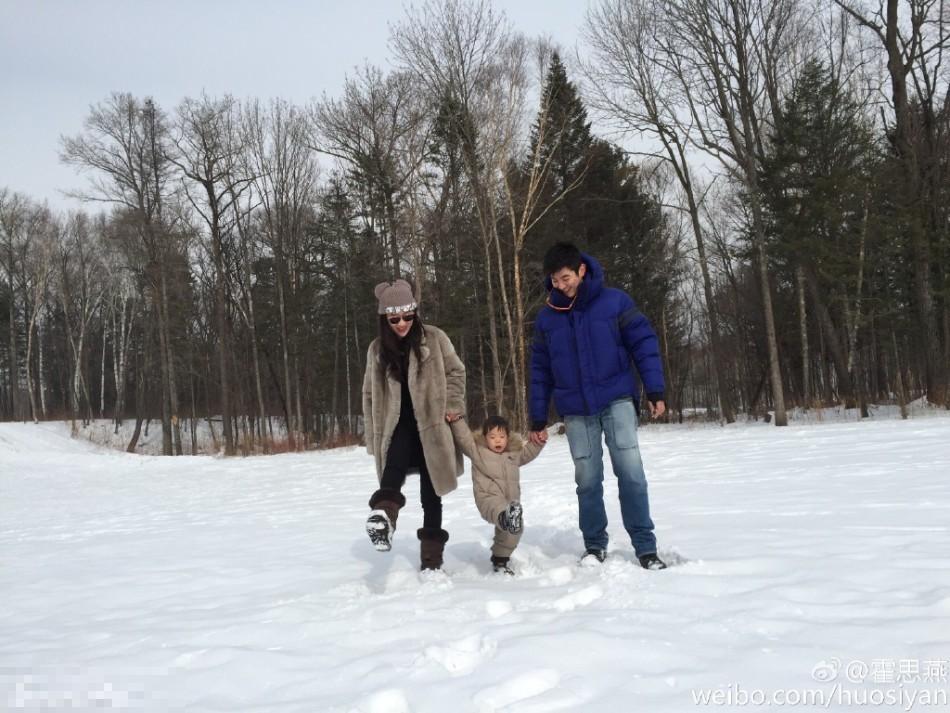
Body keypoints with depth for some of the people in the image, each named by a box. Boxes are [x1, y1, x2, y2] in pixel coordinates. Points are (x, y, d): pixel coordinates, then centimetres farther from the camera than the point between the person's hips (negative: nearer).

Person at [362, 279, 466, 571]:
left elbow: (456, 372, 6)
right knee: (396, 459, -33)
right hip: (399, 426, 1)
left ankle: (431, 559, 14)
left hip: (432, 428, -1)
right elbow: (371, 395, 8)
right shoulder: (377, 349, 4)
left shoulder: (434, 338, -3)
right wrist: (374, 437, 5)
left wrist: (452, 404, -5)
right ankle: (384, 515, -56)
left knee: (431, 495, 4)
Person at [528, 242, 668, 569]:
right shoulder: (547, 317, 4)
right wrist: (538, 419, 8)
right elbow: (540, 371, 9)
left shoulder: (614, 301, -4)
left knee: (631, 472, -8)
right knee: (587, 480, 4)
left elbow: (644, 343, -2)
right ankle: (594, 545, 18)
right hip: (576, 411, 2)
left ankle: (645, 547, 0)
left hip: (617, 400, -2)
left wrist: (655, 390, -8)